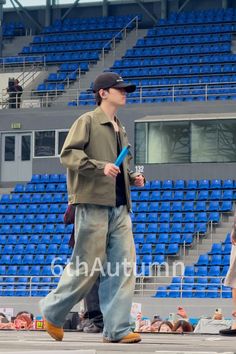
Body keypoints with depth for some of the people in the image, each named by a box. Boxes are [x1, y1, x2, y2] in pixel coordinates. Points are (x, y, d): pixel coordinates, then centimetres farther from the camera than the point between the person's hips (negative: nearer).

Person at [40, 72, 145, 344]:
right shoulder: (88, 122, -2)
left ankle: (117, 329, -1)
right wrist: (100, 166, -23)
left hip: (119, 208, 8)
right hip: (93, 204, -7)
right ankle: (52, 312, 15)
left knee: (123, 268, -2)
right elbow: (67, 154, -12)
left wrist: (132, 178, 13)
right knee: (87, 267, -4)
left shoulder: (120, 130, 22)